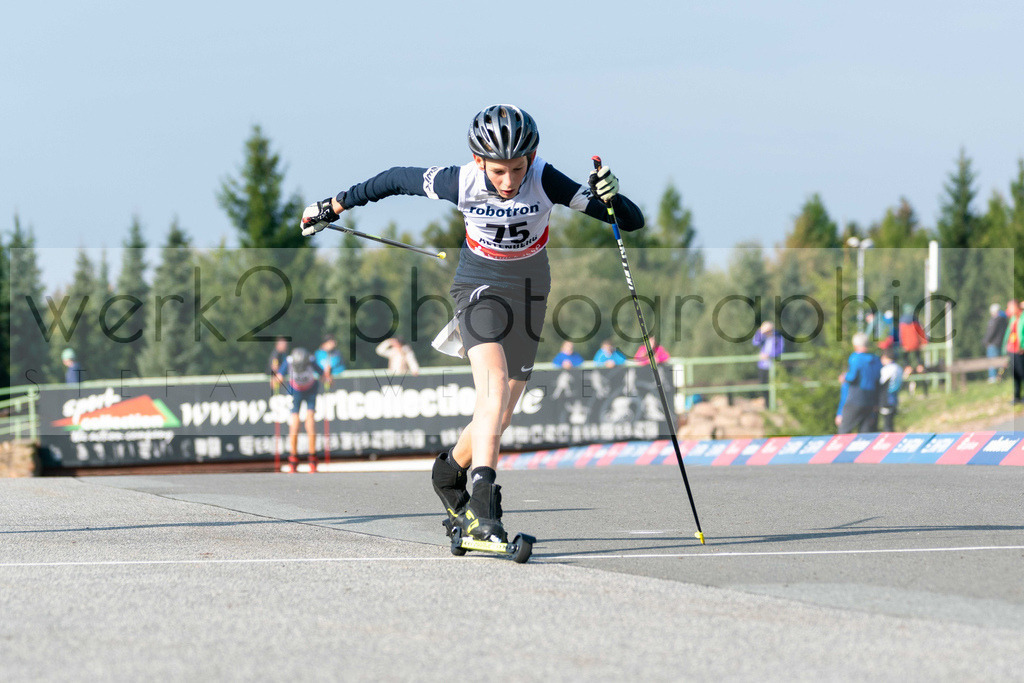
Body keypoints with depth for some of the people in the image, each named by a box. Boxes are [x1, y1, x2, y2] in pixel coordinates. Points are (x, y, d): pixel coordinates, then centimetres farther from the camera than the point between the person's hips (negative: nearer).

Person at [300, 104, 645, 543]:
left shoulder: (546, 182, -24)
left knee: (498, 419, 5)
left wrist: (610, 198, -47)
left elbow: (633, 222, -25)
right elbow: (397, 180, -4)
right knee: (494, 383, -29)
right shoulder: (461, 183, -23)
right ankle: (482, 506, -36)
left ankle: (449, 473, 36)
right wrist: (334, 206, 4)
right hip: (478, 287, -2)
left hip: (527, 292, 2)